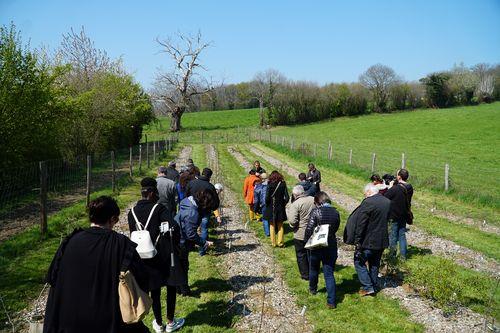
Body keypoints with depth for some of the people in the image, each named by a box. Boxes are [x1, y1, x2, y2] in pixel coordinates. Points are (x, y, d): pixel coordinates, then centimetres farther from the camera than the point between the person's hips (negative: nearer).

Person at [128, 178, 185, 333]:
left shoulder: (132, 212, -1)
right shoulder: (159, 208, -16)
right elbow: (174, 227, -26)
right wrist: (176, 246, -10)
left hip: (147, 257, 4)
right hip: (166, 255, -4)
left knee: (155, 291, 16)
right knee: (171, 288, 14)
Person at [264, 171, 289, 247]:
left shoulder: (270, 185, -12)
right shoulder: (283, 184, -5)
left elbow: (267, 197, -16)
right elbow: (287, 197, -5)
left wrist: (267, 205, 0)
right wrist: (283, 204, 9)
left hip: (271, 208, -2)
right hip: (280, 208, 2)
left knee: (272, 226, 11)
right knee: (280, 226, 15)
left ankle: (273, 243, 15)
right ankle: (280, 242, 17)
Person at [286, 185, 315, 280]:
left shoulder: (295, 204, -20)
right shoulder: (313, 200, -2)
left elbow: (293, 222, -24)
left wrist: (288, 212, -7)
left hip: (300, 235, -6)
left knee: (301, 255, 10)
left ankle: (305, 275, 17)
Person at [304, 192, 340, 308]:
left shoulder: (316, 211, -15)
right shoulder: (336, 212, -1)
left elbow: (309, 229, -18)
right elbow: (335, 228, 8)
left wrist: (307, 240, -2)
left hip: (317, 246, -2)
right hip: (331, 246, 3)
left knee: (314, 269, 23)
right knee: (329, 274, 6)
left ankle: (313, 289, 46)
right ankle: (331, 301, 2)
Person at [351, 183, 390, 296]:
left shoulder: (367, 203, -20)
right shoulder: (387, 202, 3)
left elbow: (360, 224, -20)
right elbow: (387, 219, 13)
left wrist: (357, 241, -15)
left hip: (368, 241, -7)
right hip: (382, 241, 7)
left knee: (359, 262, 6)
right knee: (375, 264, 21)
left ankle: (367, 287, 3)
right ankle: (374, 286, 30)